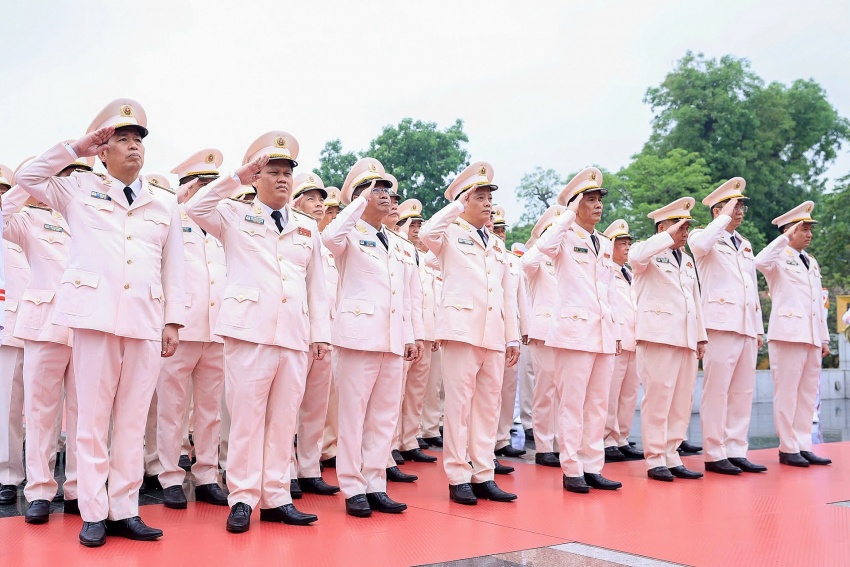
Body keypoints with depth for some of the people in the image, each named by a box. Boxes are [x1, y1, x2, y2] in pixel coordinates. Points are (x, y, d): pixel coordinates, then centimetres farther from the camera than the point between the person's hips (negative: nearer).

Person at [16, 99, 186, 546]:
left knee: (133, 421, 4)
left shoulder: (165, 205, 15)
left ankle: (124, 510, 11)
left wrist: (173, 322, 7)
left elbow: (173, 270, 13)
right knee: (93, 417, 0)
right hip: (96, 315, -2)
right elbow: (28, 177, 5)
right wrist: (76, 148, 2)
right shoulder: (80, 190, 12)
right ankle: (94, 513, 8)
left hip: (146, 321, 2)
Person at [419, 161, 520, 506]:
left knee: (488, 405, 7)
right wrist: (457, 204, -12)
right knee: (459, 403, -3)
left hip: (494, 334, 6)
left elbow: (508, 293, 19)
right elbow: (426, 234, -21)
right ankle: (458, 478, 3)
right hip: (462, 328, -6)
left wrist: (513, 336, 14)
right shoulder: (451, 234, 4)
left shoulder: (498, 245, 21)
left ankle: (483, 475, 13)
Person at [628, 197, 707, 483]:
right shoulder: (649, 253, 1)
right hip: (658, 335, -7)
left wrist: (700, 336, 17)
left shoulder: (687, 260, 23)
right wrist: (669, 236, -19)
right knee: (658, 398, -6)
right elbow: (635, 256, -25)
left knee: (682, 401, 6)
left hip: (686, 338, 7)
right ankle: (655, 461, 0)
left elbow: (695, 300, 23)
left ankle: (671, 457, 13)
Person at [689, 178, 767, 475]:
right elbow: (699, 245, -26)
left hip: (747, 326, 7)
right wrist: (724, 217, -13)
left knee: (743, 392, 6)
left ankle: (736, 452, 11)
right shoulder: (705, 237, 1)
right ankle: (714, 455, -2)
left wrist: (758, 328, 16)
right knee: (717, 390, -6)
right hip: (721, 324, -7)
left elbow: (753, 288, 22)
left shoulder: (745, 245, 23)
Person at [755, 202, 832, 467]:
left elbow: (818, 302, 21)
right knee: (787, 393, -3)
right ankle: (788, 449, 3)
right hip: (788, 333, -7)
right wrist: (786, 237, -20)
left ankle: (803, 446, 14)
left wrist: (824, 338, 16)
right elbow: (760, 262, -27)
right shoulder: (780, 258, -1)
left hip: (812, 337, 7)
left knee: (807, 394, 8)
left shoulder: (812, 263, 20)